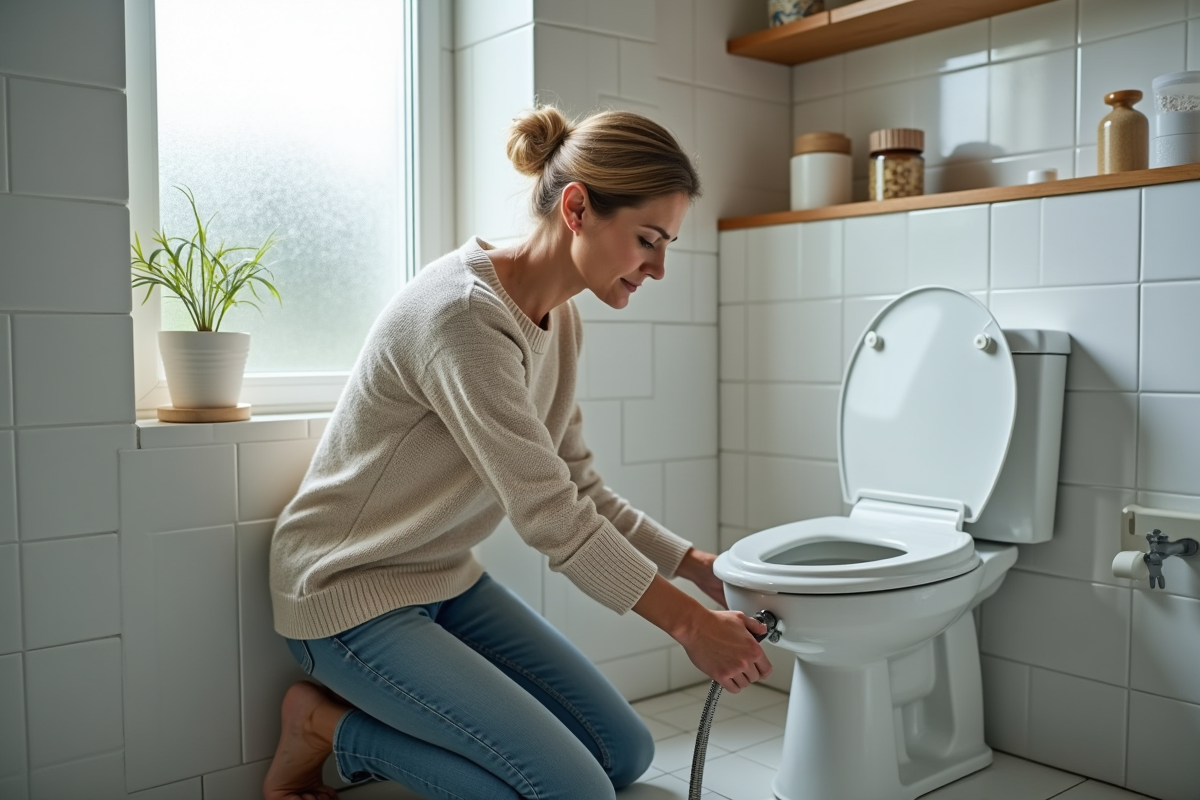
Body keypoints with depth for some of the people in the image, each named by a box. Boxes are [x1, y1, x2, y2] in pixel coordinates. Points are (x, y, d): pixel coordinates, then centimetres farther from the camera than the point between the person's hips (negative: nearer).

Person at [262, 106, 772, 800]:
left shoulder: (560, 318, 1)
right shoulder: (464, 312, -27)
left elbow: (579, 491, 5)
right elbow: (549, 514, -26)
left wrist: (704, 569, -1)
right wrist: (690, 623, -18)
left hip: (448, 582, 9)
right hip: (352, 594, -9)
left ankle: (388, 714, 13)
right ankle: (328, 724, 0)